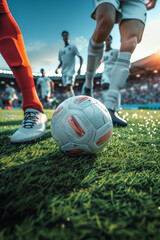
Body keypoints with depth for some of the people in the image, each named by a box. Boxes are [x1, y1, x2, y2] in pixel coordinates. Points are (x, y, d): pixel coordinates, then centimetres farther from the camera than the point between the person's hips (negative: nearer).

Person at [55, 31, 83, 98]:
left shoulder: (73, 47, 6)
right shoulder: (61, 50, 20)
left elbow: (80, 58, 2)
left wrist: (80, 68, -13)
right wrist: (57, 68, 7)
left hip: (71, 71, -6)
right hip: (64, 72, 6)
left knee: (69, 87, -23)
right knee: (66, 89, 4)